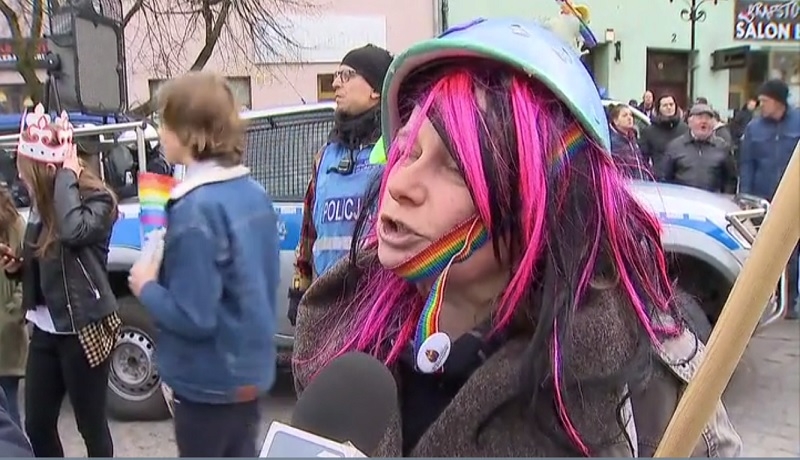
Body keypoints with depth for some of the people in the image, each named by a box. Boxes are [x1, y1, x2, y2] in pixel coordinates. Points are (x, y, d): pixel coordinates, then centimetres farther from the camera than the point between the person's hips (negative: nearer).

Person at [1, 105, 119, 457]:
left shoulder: (97, 199, -13)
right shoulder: (43, 204, 8)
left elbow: (73, 231, -36)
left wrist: (68, 177, -24)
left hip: (83, 331, -7)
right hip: (45, 330, 7)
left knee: (91, 425, 6)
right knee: (37, 425, 13)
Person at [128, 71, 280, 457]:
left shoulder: (195, 209, -24)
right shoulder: (254, 193, 1)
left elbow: (193, 316, -24)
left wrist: (146, 287, -7)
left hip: (210, 382, -7)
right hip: (248, 370, 7)